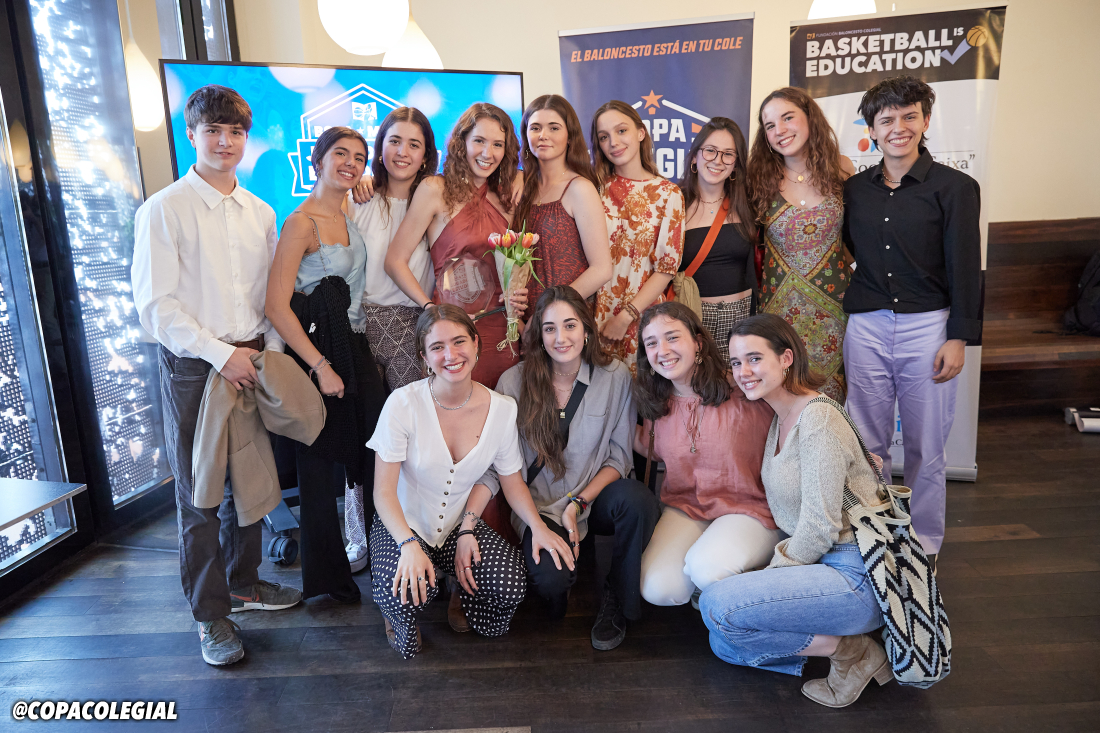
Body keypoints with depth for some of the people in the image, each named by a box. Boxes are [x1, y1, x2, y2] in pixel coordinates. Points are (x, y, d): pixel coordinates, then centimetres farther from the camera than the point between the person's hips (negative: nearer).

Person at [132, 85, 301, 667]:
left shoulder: (260, 213, 11)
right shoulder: (164, 210, -6)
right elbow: (156, 305, -11)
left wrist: (270, 350, 2)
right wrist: (220, 353, -16)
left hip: (253, 363, 5)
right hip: (193, 367, -5)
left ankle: (244, 582, 35)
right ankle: (211, 615, 19)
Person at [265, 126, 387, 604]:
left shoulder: (352, 216, 12)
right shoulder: (301, 222, -11)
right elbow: (277, 306, -17)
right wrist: (321, 366, -18)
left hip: (356, 348, 7)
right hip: (316, 353, -7)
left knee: (369, 456, 7)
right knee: (320, 465, 5)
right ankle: (327, 574, 21)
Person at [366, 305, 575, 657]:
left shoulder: (502, 408, -9)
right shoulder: (403, 403, -19)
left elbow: (511, 478, 5)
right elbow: (384, 490, -16)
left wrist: (538, 526, -12)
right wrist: (409, 545, -33)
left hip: (461, 524, 3)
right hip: (403, 523, -2)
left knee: (511, 586, -23)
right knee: (408, 595, -32)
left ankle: (462, 588, 13)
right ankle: (398, 611, 8)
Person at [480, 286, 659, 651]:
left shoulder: (615, 376, -5)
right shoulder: (514, 382, -7)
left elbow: (619, 456, -2)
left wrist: (579, 502, -15)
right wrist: (536, 522, -20)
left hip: (595, 497, 2)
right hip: (540, 506, -1)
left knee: (639, 501, -31)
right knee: (549, 577, -29)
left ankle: (618, 600, -4)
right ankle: (558, 595, 12)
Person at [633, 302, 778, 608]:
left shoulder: (742, 390, -14)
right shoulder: (657, 402, 2)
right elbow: (650, 447, 20)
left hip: (749, 509, -4)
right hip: (684, 509, 4)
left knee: (706, 569, -32)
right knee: (658, 589, -19)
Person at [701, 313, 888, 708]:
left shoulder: (817, 417, -19)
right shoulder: (779, 417, 10)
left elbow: (819, 529, -19)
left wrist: (770, 576, -8)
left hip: (857, 573, -9)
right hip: (820, 563, 10)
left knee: (718, 606, -20)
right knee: (725, 644, 6)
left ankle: (849, 650, -6)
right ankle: (844, 643, 7)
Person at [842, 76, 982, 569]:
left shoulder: (954, 187, 0)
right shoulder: (854, 189, 10)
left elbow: (965, 268, -4)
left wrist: (958, 338, -9)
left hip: (928, 327, -2)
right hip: (866, 327, 3)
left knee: (926, 447, 7)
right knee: (868, 442, 8)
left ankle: (924, 545, 23)